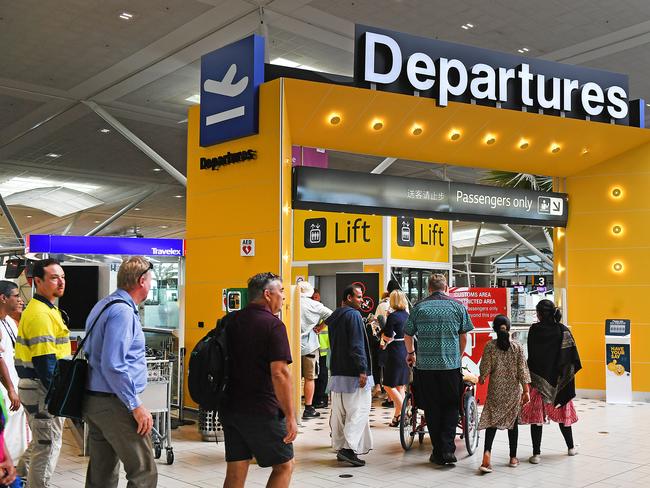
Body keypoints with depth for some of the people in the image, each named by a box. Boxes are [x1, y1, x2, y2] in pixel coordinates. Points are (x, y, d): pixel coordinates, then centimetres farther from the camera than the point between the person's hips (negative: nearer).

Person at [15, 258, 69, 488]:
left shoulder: (44, 309, 14)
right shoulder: (41, 314, -20)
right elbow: (44, 361, -24)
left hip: (36, 387, 11)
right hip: (43, 390, -11)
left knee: (41, 444, 20)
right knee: (48, 445, -1)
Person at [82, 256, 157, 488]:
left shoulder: (102, 306, 15)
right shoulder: (123, 311, -16)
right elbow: (113, 365, -24)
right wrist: (136, 405, -19)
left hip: (93, 400, 10)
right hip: (114, 403, -10)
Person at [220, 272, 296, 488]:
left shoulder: (231, 322, 10)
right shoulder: (273, 325, -12)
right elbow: (279, 374, -19)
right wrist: (290, 417, -16)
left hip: (229, 408, 7)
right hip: (262, 410, -7)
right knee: (284, 466, 9)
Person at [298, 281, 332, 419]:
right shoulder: (314, 305, -5)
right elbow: (331, 315, -7)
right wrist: (320, 327, 2)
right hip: (309, 345, -2)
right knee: (310, 378, 5)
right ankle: (308, 408, 7)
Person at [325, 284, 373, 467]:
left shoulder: (334, 316, 15)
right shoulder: (353, 315, -12)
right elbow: (357, 345, -19)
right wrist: (362, 370, -19)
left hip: (337, 371, 9)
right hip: (353, 373, -9)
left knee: (339, 411, 12)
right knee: (359, 410, -6)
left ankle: (340, 447, 17)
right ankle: (349, 447, -14)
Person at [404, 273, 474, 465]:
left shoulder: (419, 307, 4)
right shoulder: (457, 306, 3)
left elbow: (407, 336, 10)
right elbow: (464, 336, 7)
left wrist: (410, 353, 30)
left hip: (425, 365, 1)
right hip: (451, 365, 0)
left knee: (432, 409, 9)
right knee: (450, 407, 11)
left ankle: (438, 452, 12)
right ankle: (448, 448, -1)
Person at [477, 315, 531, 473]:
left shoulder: (490, 346, -7)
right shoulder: (517, 346, -5)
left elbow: (485, 367, -5)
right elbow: (523, 370, -5)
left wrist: (482, 378, 16)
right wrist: (526, 391, 0)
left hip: (495, 389, -1)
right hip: (513, 390, 1)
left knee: (492, 420, 1)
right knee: (512, 422, 12)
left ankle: (487, 453, -19)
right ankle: (513, 457, 19)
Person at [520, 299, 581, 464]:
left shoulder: (535, 329, -9)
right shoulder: (563, 330, -3)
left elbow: (531, 354, -6)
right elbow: (572, 356, -3)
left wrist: (529, 378, 1)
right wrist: (569, 373, 7)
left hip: (538, 378, -3)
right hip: (559, 380, 3)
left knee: (536, 415, 2)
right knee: (562, 413, 18)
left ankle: (536, 454, 0)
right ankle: (570, 447, 31)